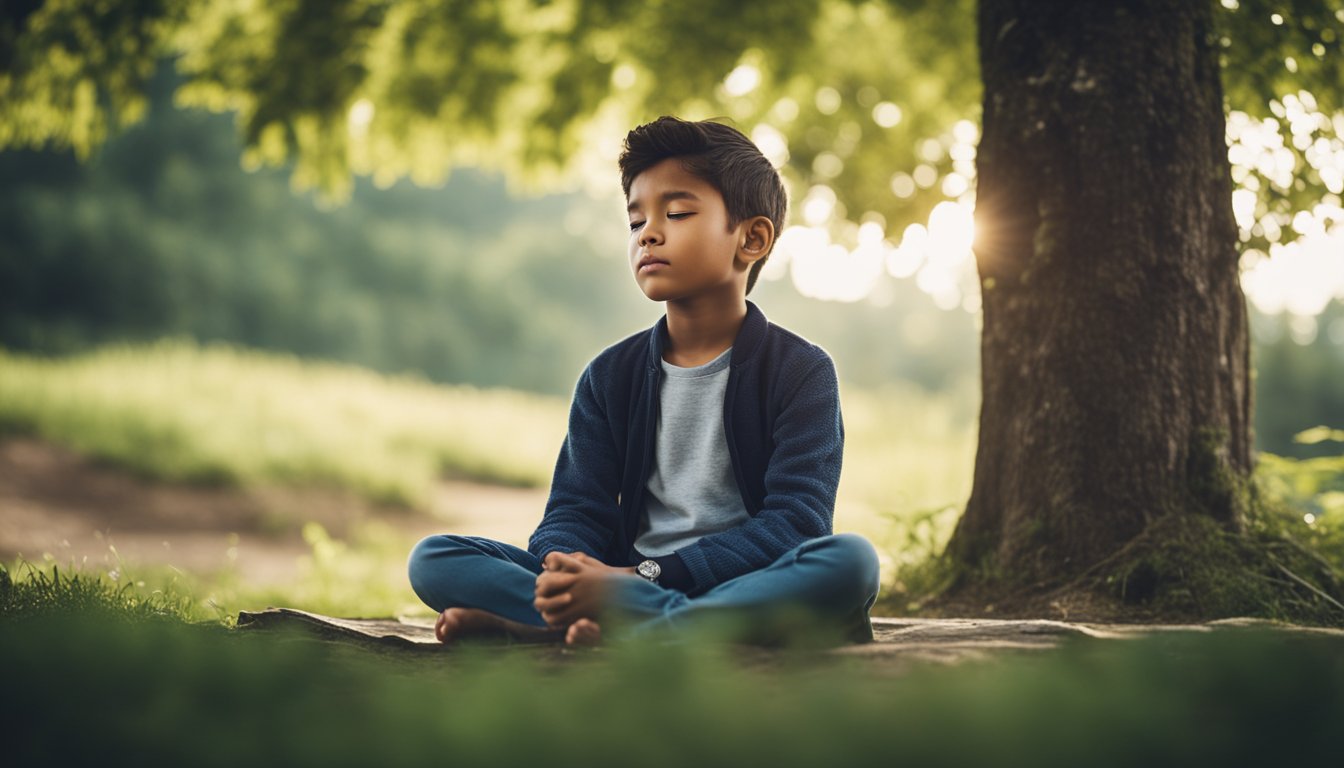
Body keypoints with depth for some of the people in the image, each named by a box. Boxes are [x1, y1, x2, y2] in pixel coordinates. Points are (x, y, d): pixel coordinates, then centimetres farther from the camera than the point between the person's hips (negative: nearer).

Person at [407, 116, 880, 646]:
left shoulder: (799, 371, 0)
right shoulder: (611, 376, 12)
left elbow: (795, 522, -12)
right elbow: (575, 511, 3)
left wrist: (641, 578, -22)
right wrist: (566, 575, -24)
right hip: (622, 585, 3)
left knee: (850, 561, -37)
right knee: (434, 560, -13)